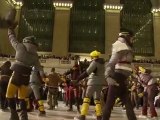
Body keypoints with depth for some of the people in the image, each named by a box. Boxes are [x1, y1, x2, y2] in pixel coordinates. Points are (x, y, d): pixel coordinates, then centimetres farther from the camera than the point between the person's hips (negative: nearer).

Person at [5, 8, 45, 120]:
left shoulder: (21, 47, -1)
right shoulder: (35, 55, 9)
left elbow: (12, 38, 13)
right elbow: (39, 67, 12)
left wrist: (11, 28, 28)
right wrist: (43, 78, 22)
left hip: (17, 73, -4)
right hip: (26, 76, 4)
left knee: (10, 95, 9)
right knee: (22, 97, 16)